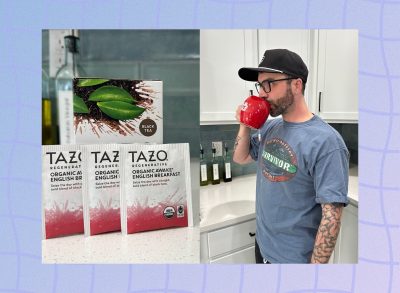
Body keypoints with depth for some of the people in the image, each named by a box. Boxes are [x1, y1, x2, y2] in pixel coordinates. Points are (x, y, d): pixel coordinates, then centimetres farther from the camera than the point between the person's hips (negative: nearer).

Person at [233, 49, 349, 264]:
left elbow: (332, 216, -23)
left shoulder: (326, 142, -24)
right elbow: (241, 158, 10)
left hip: (294, 257, -6)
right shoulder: (269, 127, -2)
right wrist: (245, 125, -7)